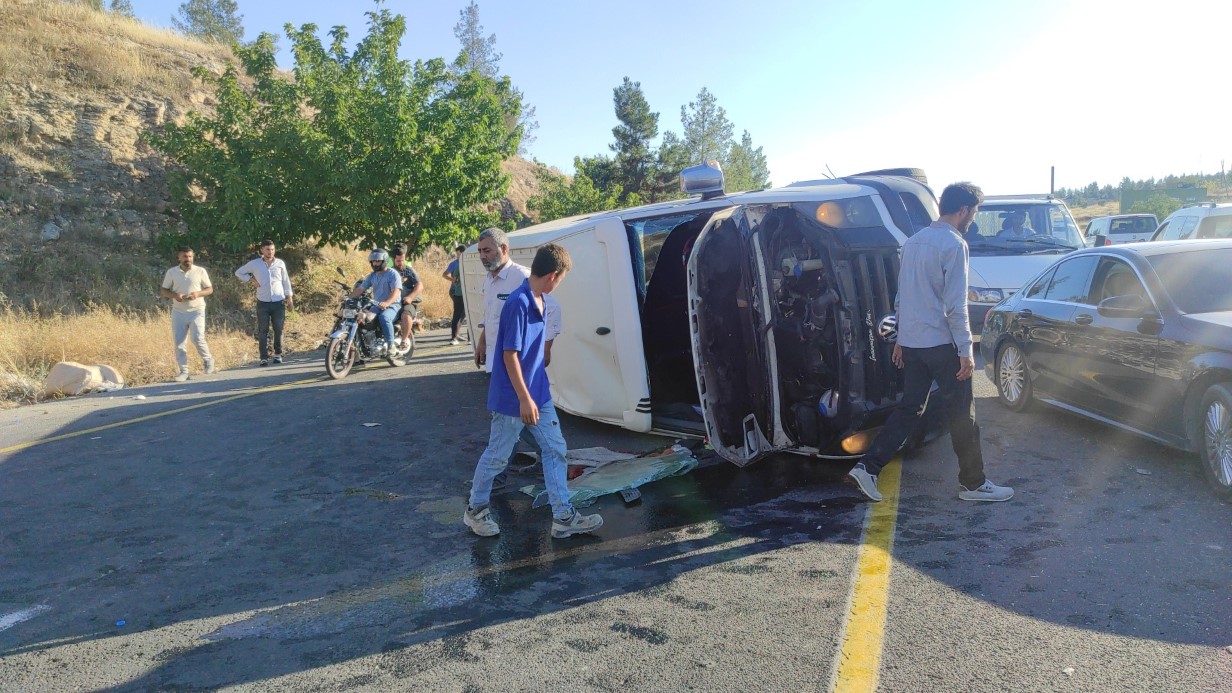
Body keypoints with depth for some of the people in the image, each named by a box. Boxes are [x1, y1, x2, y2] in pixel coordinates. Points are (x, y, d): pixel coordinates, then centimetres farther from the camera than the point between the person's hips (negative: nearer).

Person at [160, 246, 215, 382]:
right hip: (178, 312, 2)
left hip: (197, 311, -2)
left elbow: (210, 289, 5)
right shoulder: (171, 272, 3)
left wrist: (199, 293, -16)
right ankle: (183, 371, 10)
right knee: (179, 343, 1)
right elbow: (163, 291, 7)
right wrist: (174, 295, -14)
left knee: (198, 339, -14)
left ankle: (208, 360, 13)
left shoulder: (200, 271, -1)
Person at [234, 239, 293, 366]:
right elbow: (239, 272, 13)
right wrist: (251, 280, 0)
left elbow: (286, 281, 10)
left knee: (278, 330, 5)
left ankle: (278, 354, 20)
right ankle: (264, 358, 0)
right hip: (263, 303, 0)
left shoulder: (280, 263, 3)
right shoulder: (254, 263, 0)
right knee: (263, 331, -1)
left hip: (279, 302, 1)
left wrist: (289, 297, 7)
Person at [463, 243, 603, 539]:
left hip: (539, 393, 9)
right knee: (497, 456, 7)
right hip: (512, 398, -9)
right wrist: (524, 399, -21)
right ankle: (475, 509, 28)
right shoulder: (518, 303, -23)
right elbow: (510, 354, -23)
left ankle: (563, 517, 15)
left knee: (556, 449, 9)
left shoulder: (538, 300, 5)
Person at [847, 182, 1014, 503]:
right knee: (962, 413, 5)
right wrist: (965, 350, -14)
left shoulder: (913, 242, 12)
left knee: (909, 409, 12)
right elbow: (955, 305, -17)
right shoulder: (954, 244, -12)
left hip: (911, 343, 8)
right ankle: (974, 483, 15)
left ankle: (867, 468, 5)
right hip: (941, 344, -7)